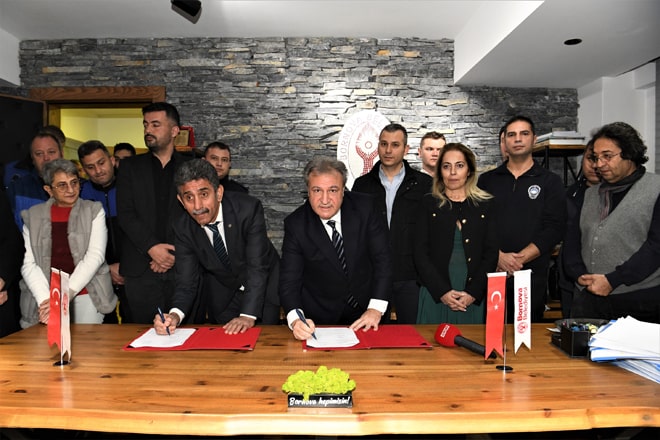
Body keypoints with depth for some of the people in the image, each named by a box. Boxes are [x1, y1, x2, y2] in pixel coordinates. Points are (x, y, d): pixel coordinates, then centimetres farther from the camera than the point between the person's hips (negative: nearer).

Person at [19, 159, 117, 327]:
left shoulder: (94, 210, 4)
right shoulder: (32, 216, 9)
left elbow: (95, 256, -5)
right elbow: (28, 264, 2)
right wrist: (45, 299, -13)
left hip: (86, 294, -1)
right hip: (45, 296, 1)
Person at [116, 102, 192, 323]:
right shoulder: (131, 167, 11)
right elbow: (125, 213, 2)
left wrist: (176, 254, -8)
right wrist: (151, 247, -11)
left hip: (182, 267, -1)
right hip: (141, 269, 1)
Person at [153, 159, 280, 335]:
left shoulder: (249, 208, -29)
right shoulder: (183, 229, -17)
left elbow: (258, 266, -31)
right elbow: (187, 282, -17)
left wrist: (248, 315, -40)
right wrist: (175, 315, -38)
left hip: (264, 284, -2)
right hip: (224, 294, 3)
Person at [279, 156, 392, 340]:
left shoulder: (364, 207, -9)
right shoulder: (295, 224, -11)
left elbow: (382, 259, -7)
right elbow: (289, 280, -12)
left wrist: (376, 309, -15)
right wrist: (295, 319, -30)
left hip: (364, 312, 1)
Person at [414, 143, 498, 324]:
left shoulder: (486, 204, 6)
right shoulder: (428, 203, 4)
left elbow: (492, 253, 3)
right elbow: (420, 253, -1)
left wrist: (473, 293, -8)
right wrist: (442, 291, -10)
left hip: (474, 298, 1)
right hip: (435, 295, 0)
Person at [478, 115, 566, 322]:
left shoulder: (550, 181, 7)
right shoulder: (487, 180, 10)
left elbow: (554, 228, -4)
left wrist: (520, 258, -13)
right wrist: (499, 256, -14)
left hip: (532, 276, 0)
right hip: (491, 274, 1)